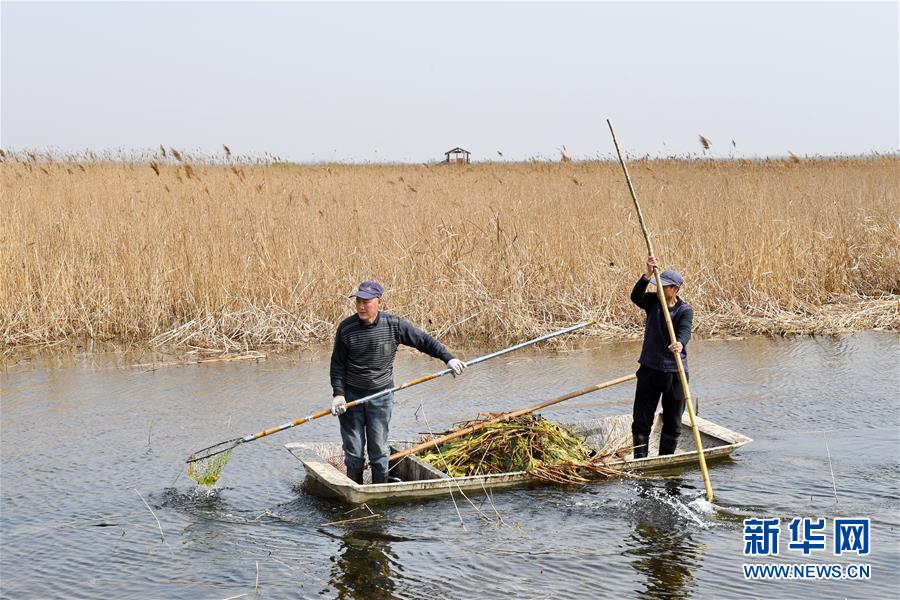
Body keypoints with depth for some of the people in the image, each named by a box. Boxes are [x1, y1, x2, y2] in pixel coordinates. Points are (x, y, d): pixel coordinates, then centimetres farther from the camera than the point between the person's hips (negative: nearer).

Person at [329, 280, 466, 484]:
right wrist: (338, 393, -8)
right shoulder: (346, 328, -7)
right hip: (351, 395, 0)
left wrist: (448, 358, -6)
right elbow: (337, 364, 0)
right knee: (353, 449, 5)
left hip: (381, 395, 0)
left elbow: (424, 341, 2)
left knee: (379, 448, 2)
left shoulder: (394, 325, -7)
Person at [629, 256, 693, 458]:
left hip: (675, 372, -1)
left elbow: (685, 331, -25)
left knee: (673, 422, 8)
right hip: (649, 369, 1)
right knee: (642, 419, 2)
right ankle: (640, 460, 9)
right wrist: (648, 275, -33)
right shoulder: (653, 301, 1)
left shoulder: (685, 310, -6)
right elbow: (636, 297, -20)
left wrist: (680, 343, -48)